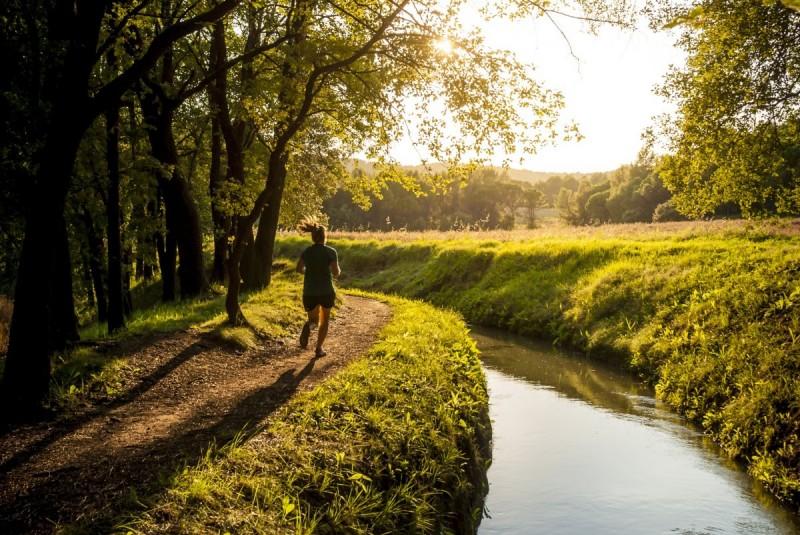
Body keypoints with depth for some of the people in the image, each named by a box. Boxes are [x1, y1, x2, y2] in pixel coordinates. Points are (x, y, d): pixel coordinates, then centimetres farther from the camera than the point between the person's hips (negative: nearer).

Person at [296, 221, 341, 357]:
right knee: (324, 320, 20)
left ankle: (308, 325, -16)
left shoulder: (307, 251, 1)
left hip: (309, 292, 2)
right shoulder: (331, 251, -8)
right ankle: (319, 348, 13)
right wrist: (339, 271, 10)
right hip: (326, 291, -2)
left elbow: (299, 269, 0)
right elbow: (336, 272, -13)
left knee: (314, 319, 19)